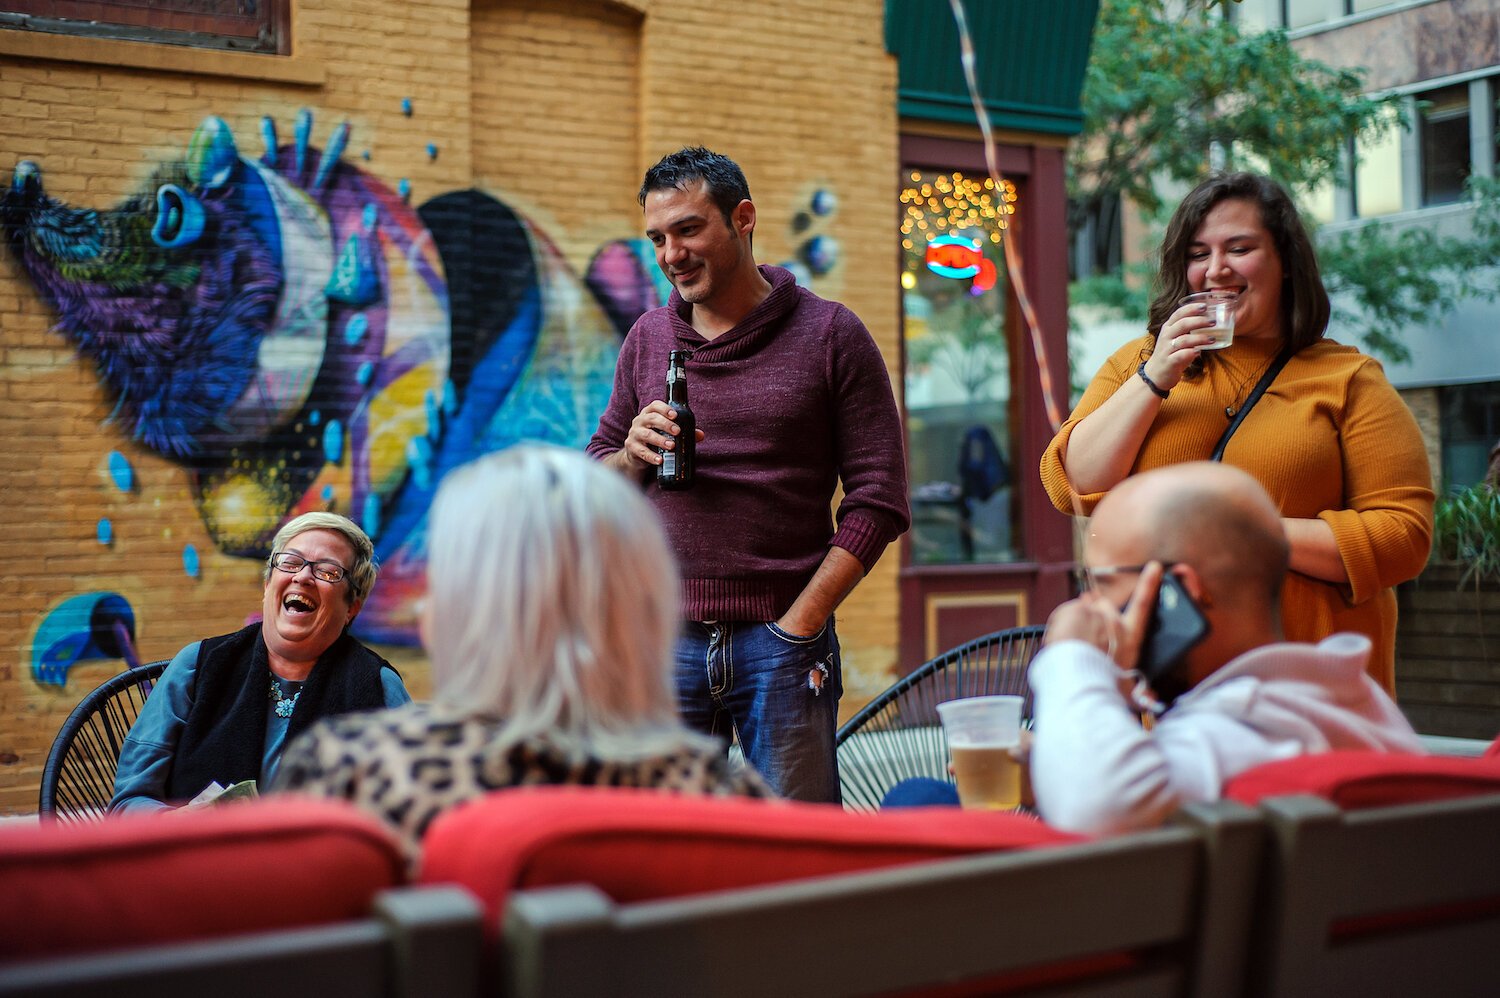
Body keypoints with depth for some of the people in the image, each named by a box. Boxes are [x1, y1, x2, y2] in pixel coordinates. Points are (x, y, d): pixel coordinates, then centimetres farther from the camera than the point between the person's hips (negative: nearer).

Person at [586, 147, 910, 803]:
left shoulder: (831, 335, 0)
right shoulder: (647, 339, 12)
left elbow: (877, 498, -3)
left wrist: (801, 623, -10)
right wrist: (634, 456, -6)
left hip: (781, 645, -3)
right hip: (665, 642, 3)